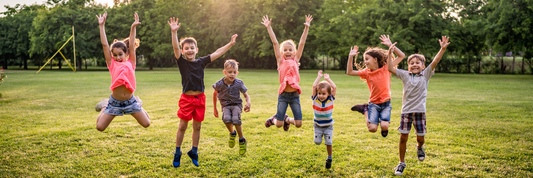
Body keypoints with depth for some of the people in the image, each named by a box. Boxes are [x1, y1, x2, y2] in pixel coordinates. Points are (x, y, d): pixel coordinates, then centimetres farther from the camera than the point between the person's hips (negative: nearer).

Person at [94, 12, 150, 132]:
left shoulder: (130, 63, 5)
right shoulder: (112, 64, 2)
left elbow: (131, 45, 3)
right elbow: (105, 45, 0)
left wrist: (133, 27, 1)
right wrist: (102, 25, -1)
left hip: (130, 101, 1)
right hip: (114, 102, -1)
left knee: (146, 124, 4)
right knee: (100, 127, -2)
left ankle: (138, 104, 32)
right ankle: (104, 106, 28)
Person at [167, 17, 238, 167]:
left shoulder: (201, 62, 5)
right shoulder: (182, 62, -3)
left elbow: (217, 53, 8)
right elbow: (175, 48, -18)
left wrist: (230, 44, 6)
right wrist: (174, 32, -31)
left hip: (200, 98, 3)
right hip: (186, 98, -3)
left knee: (197, 126, 10)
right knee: (182, 126, 2)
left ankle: (194, 152, 26)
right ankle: (177, 153, 17)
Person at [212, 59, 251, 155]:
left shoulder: (239, 83, -13)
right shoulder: (219, 84, -13)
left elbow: (246, 95, -1)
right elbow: (215, 94, 6)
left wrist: (248, 103, -23)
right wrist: (215, 109, 11)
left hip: (236, 104, -1)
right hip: (226, 105, 1)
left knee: (236, 119, -30)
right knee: (226, 119, -31)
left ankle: (242, 140, -6)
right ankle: (232, 133, 4)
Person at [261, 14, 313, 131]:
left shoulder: (295, 61, 8)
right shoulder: (281, 61, 3)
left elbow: (302, 43, 5)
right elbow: (275, 43, -1)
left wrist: (306, 27, 3)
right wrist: (268, 27, -1)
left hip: (295, 95, 2)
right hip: (283, 95, -2)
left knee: (298, 124, 0)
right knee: (278, 124, -2)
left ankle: (287, 119, 31)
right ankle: (274, 119, 32)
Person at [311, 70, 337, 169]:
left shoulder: (330, 99, -10)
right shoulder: (315, 99, -11)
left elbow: (334, 88, -18)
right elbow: (314, 86, -19)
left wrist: (328, 79, -9)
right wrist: (319, 76, -12)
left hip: (328, 126, 0)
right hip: (318, 125, 1)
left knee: (329, 142, -1)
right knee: (317, 142, -4)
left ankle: (329, 158, 20)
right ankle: (320, 136, 31)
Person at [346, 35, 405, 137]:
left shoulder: (386, 68, -2)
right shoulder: (366, 72, 2)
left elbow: (401, 56, -3)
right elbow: (349, 72, -1)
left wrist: (390, 45, -13)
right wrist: (351, 57, -10)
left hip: (386, 103, -1)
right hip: (373, 103, 1)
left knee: (384, 126, -21)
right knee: (372, 128, -13)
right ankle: (365, 110, 13)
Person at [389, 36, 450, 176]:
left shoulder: (425, 75, 4)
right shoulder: (405, 75, 5)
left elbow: (434, 62, -8)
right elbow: (390, 69, -2)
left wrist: (442, 49, -20)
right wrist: (390, 52, -8)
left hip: (419, 111, 0)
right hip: (406, 110, 0)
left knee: (420, 137, 5)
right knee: (403, 137, 1)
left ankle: (419, 147, 43)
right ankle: (402, 163, 16)